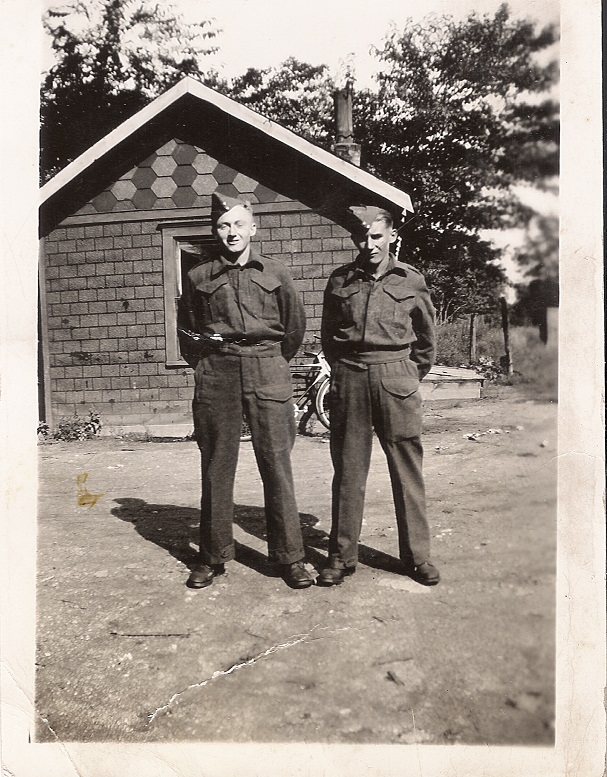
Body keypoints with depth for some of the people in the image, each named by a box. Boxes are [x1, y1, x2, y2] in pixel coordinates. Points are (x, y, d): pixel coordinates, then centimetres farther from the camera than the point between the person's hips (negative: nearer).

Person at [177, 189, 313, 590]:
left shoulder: (275, 272, 8)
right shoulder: (199, 277, 10)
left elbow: (296, 326, 15)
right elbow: (187, 334, 18)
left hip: (268, 372, -1)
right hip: (216, 376, 1)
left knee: (277, 466, 0)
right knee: (216, 469, 5)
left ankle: (290, 557, 10)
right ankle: (213, 556, 18)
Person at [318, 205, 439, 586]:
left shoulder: (411, 280, 5)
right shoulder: (340, 280, 8)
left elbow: (427, 337, 15)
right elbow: (328, 334, 19)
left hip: (396, 378, -1)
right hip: (349, 381, 1)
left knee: (408, 470, 2)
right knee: (348, 471, 6)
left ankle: (418, 557, 15)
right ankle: (342, 556, 16)